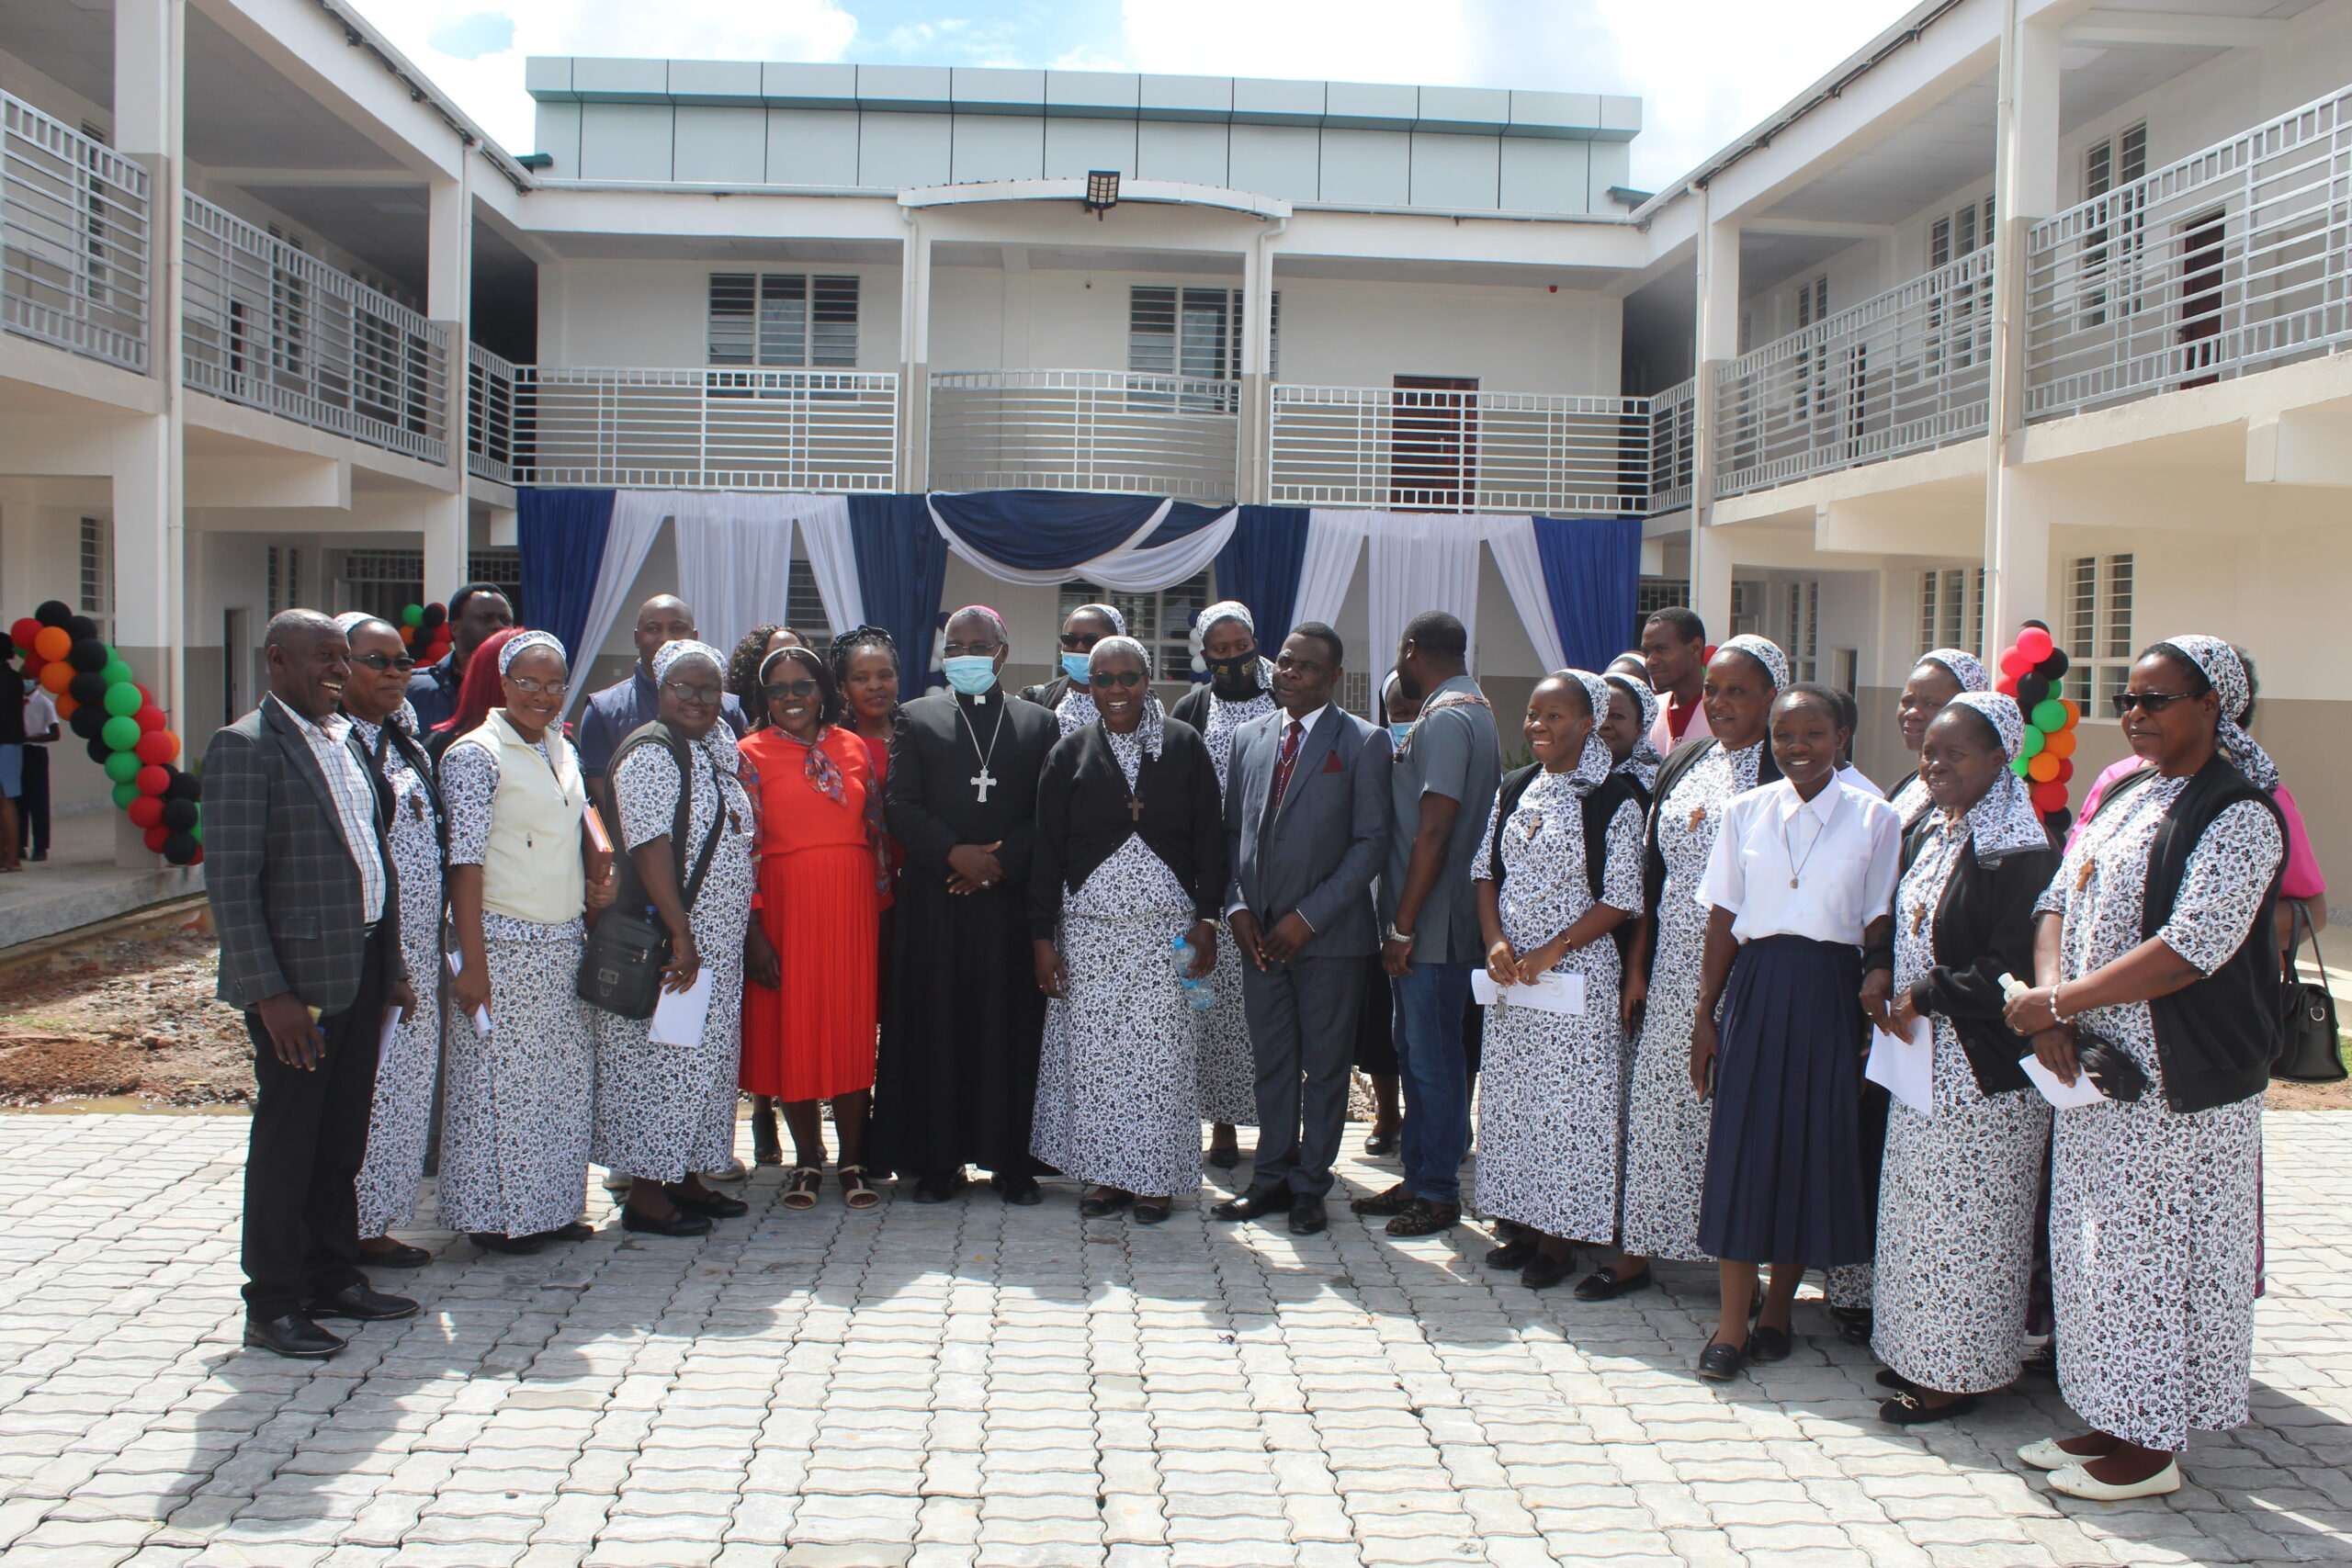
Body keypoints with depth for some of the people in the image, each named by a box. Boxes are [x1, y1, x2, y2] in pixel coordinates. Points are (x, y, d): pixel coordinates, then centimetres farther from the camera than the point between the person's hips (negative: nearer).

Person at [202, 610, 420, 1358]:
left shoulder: (345, 740, 14)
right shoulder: (245, 747, -12)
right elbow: (230, 880, -16)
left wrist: (393, 967, 15)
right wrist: (270, 993, -20)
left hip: (361, 969, 8)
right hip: (297, 979, -8)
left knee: (343, 1136, 15)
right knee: (286, 1140, 3)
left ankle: (332, 1277, 28)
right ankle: (272, 1305, 15)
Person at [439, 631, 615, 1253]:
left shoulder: (563, 751, 13)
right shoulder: (476, 753, -9)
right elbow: (464, 863, -14)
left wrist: (599, 875, 2)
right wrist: (471, 961, -18)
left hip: (565, 945, 7)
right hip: (503, 945, -7)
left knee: (565, 1079, 11)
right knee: (500, 1079, 0)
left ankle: (551, 1205, 22)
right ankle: (496, 1217, 12)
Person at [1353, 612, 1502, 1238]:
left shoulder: (1445, 719, -16)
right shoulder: (1471, 708, 16)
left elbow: (1433, 832, -21)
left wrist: (1403, 927, -18)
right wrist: (1401, 924, 16)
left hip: (1433, 928, -10)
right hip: (1428, 925, 10)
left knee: (1433, 1058, -1)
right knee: (1415, 1053, 16)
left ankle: (1439, 1195, 8)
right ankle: (1418, 1179, 25)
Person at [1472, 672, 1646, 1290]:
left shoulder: (1614, 798, -9)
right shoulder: (1513, 791, 10)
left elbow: (1621, 899, -12)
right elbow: (1486, 871, 11)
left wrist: (1551, 951, -16)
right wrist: (1496, 942, -5)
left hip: (1576, 975, -6)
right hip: (1510, 977, 6)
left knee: (1567, 1101, 0)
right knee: (1509, 1097, 10)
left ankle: (1558, 1239, 11)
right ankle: (1520, 1225, 23)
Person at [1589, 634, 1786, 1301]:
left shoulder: (1783, 776, -7)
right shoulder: (1683, 765, 12)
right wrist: (1636, 968, 10)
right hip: (1672, 970, 6)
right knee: (1654, 1101, 8)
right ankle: (1636, 1252, 18)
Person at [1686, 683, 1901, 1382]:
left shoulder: (1875, 818, 0)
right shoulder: (1745, 812, 4)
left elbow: (1877, 926, 0)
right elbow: (1723, 918, 5)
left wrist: (1876, 1017, -4)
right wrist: (1704, 1015, 3)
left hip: (1831, 991, -1)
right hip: (1756, 988, 1)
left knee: (1817, 1146, 5)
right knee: (1740, 1145, -1)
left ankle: (1778, 1310, 21)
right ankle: (1732, 1325, 6)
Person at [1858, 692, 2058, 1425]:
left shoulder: (2019, 852, -18)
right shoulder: (1926, 833, 9)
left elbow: (2011, 973, -22)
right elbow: (1901, 922, 20)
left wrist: (1926, 998, -14)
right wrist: (1880, 970, 1)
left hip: (1985, 1067, -9)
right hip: (1923, 1058, 9)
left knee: (1964, 1216, 1)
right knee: (1918, 1204, 16)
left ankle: (1957, 1376, 15)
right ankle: (1919, 1354, 29)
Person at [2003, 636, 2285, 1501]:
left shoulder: (2239, 813, -13)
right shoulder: (2123, 797, 13)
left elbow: (2191, 949, -22)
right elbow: (2059, 900, 10)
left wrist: (2059, 1003, -18)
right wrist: (2052, 1004, -7)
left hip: (2180, 1080, -8)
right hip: (2094, 1070, 8)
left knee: (2157, 1252, 1)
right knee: (2096, 1245, 14)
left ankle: (2152, 1448, 15)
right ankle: (2113, 1422, 27)